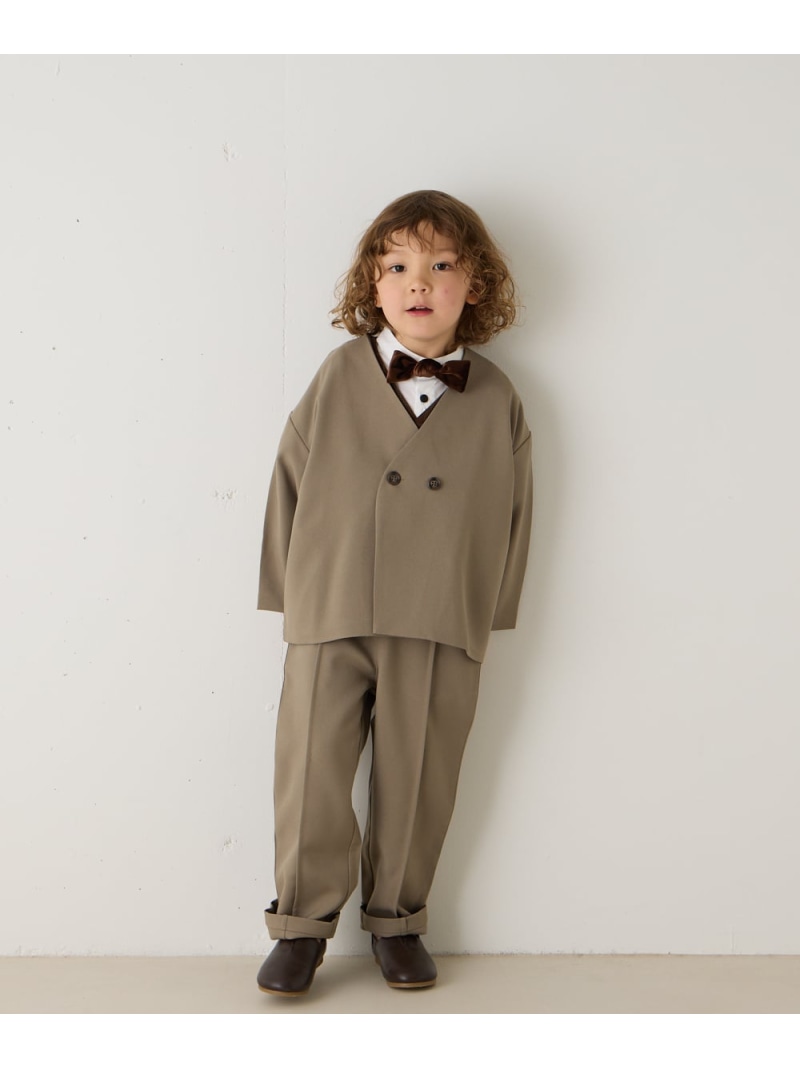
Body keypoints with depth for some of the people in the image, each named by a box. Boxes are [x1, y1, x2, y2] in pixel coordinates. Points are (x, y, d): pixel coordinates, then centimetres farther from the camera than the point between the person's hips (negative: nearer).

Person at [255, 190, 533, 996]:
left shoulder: (496, 401, 3)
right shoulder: (339, 377, 2)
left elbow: (513, 511, 8)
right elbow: (290, 479, 6)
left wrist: (487, 611, 6)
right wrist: (290, 590, 4)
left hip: (442, 628, 1)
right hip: (330, 617, 0)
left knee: (416, 778, 9)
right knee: (310, 772, 3)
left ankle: (396, 919, 28)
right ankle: (303, 922, 20)